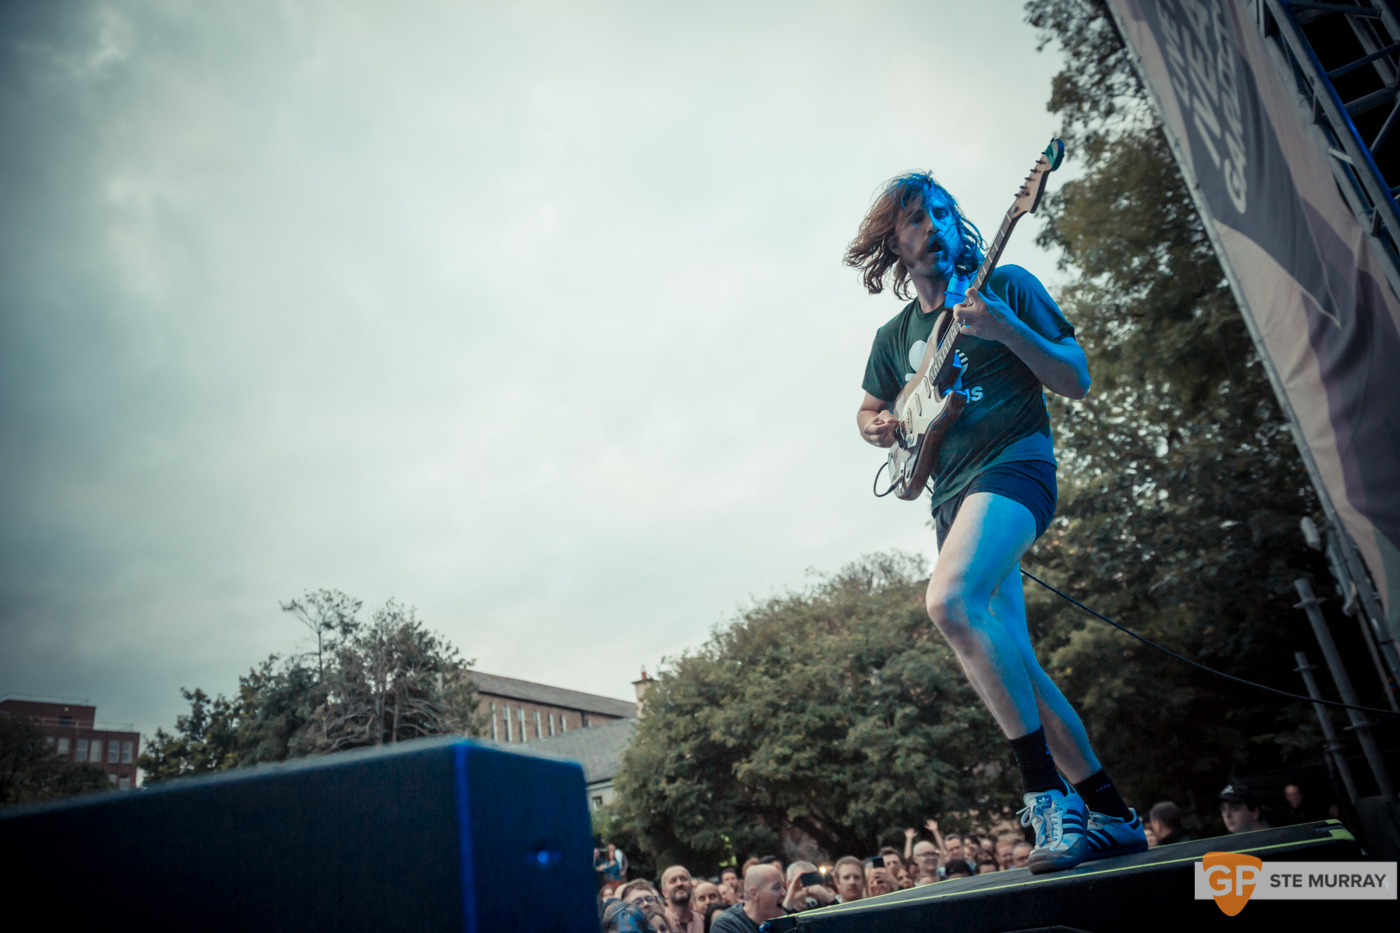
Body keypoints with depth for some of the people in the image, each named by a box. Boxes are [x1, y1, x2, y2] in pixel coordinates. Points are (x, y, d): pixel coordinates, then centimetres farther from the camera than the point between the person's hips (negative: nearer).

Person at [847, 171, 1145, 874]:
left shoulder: (1006, 285, 4)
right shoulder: (894, 335, 18)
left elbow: (1077, 381, -1)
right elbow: (870, 412, 30)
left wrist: (1004, 328, -15)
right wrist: (879, 425, 5)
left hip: (1013, 463, -6)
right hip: (952, 492, 6)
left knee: (950, 601, -32)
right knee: (1013, 665, 2)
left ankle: (1048, 793, -24)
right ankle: (1111, 814, 15)